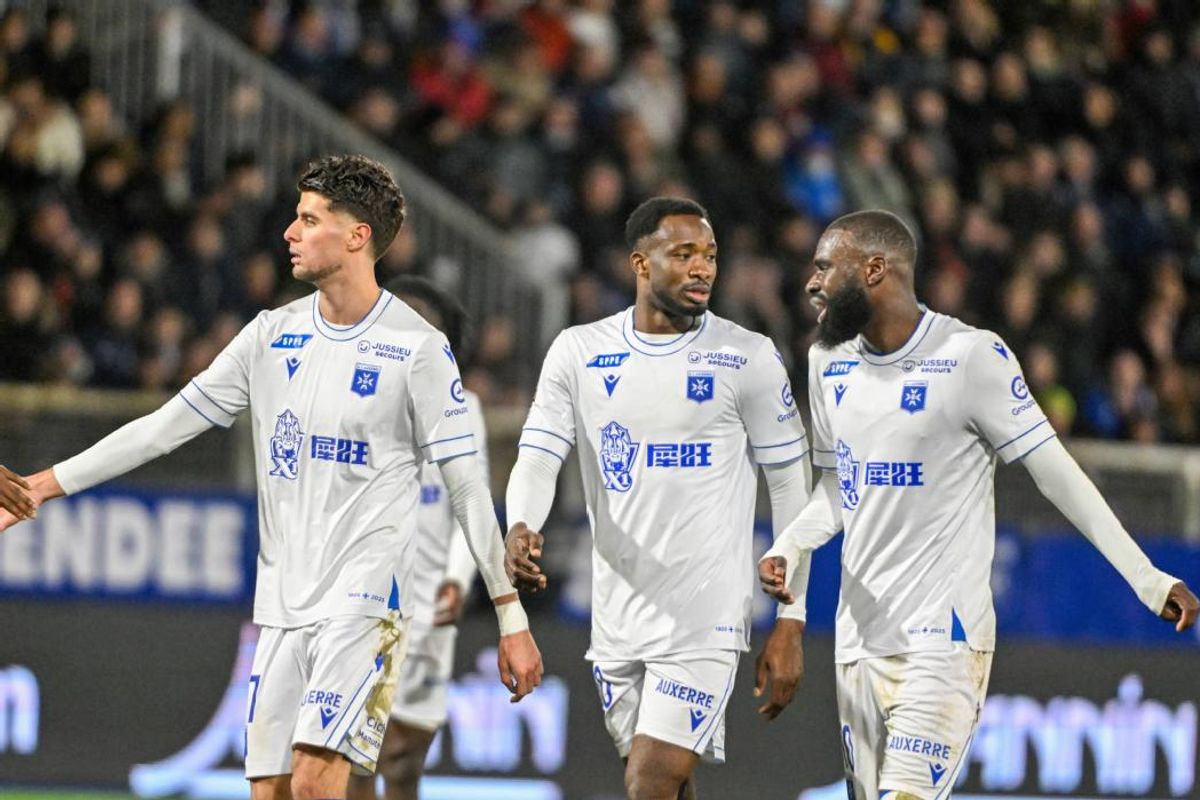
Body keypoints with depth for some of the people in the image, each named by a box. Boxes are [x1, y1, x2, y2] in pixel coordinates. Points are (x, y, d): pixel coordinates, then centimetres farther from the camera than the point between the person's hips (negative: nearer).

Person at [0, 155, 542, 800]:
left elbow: (466, 485, -4)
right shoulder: (272, 335, 10)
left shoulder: (418, 346, -5)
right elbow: (168, 425, 12)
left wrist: (511, 616, -5)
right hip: (282, 601, 6)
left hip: (364, 598, -6)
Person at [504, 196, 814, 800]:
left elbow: (791, 488, 0)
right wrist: (519, 531, -25)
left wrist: (790, 624, -3)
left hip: (705, 619, -4)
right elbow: (537, 457, -1)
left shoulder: (749, 359, -4)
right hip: (617, 615, 4)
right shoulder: (578, 353, 4)